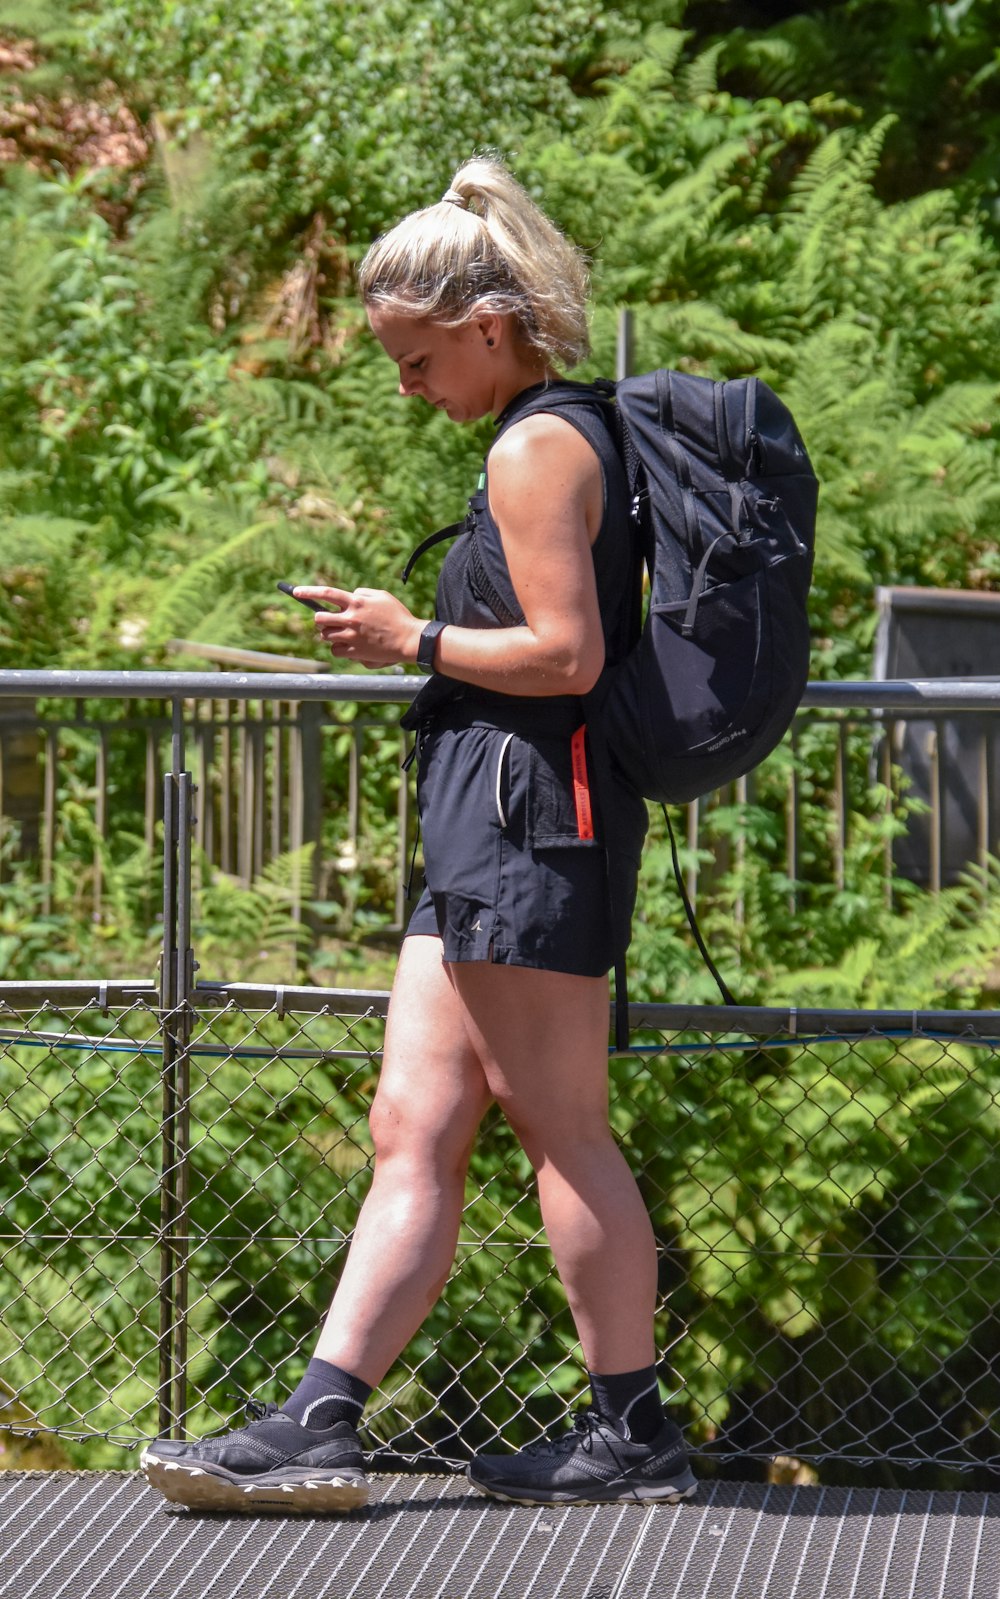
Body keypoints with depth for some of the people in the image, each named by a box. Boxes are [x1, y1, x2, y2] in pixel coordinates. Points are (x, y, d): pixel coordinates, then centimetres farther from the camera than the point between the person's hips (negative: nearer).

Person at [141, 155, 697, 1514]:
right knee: (413, 1133, 3)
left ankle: (632, 1431, 3)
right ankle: (318, 1426, 0)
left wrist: (413, 639, -8)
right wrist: (418, 646, 19)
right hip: (490, 835, 10)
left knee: (559, 1125, -4)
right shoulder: (572, 439, 20)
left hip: (530, 813, -10)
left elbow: (568, 652, -19)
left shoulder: (537, 448, -11)